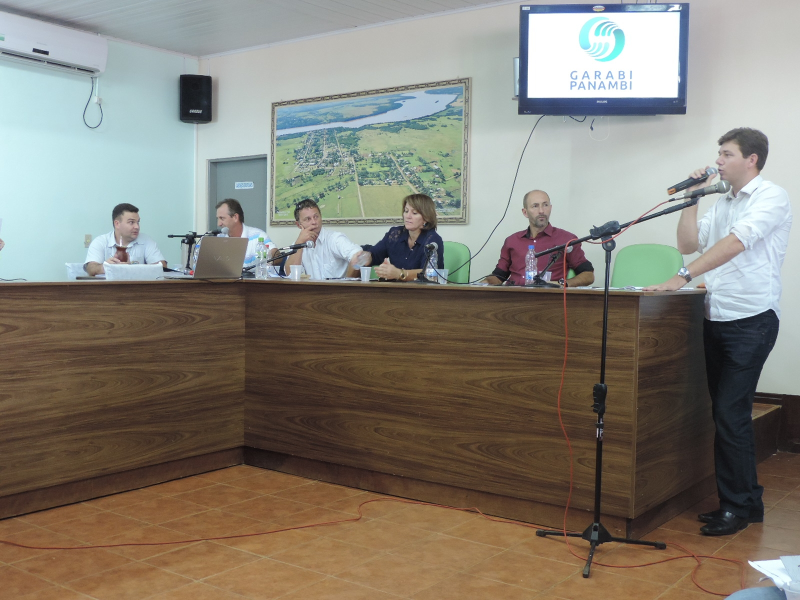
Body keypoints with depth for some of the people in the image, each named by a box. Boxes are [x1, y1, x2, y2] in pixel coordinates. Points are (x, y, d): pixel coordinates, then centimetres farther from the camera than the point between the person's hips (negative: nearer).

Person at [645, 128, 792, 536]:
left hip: (751, 320, -8)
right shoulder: (723, 204, 18)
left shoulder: (771, 197, -7)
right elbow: (688, 243, 14)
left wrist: (683, 277, -28)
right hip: (716, 319, 8)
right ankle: (747, 502, 21)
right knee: (728, 414, 10)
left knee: (730, 414, -9)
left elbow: (735, 244, -21)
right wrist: (691, 198, 7)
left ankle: (737, 506, 4)